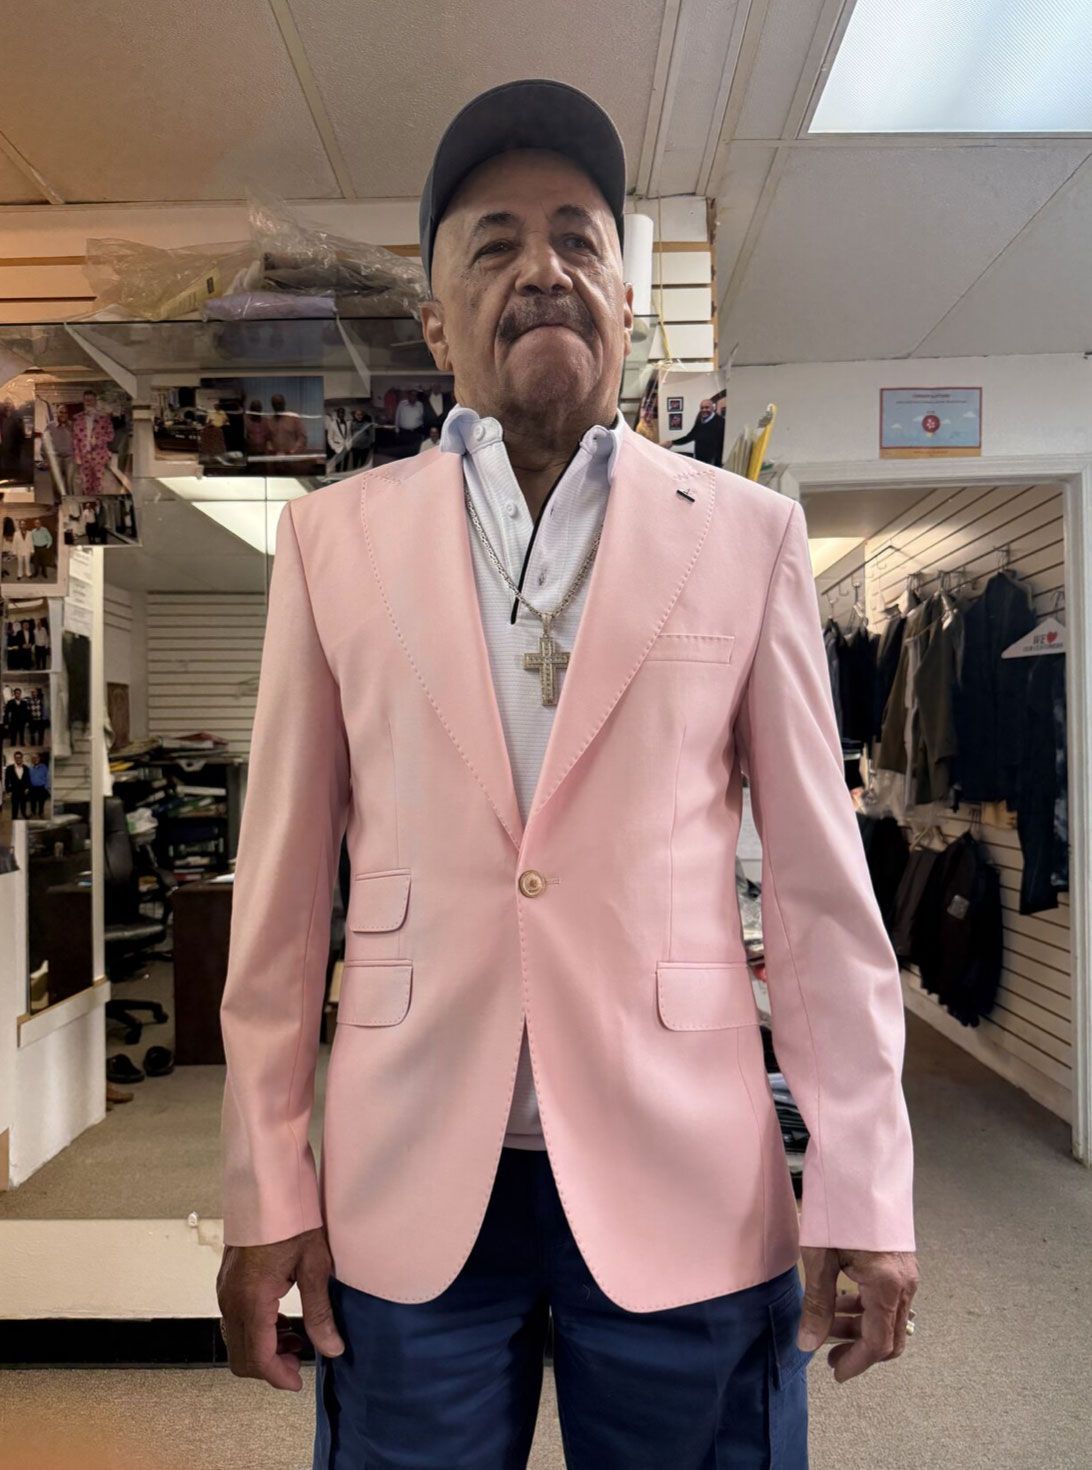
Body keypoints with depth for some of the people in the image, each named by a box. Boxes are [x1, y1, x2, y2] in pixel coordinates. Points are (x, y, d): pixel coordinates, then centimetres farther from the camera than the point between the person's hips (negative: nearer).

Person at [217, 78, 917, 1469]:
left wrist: (862, 1191, -2)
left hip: (687, 1187, 0)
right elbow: (283, 886, 1)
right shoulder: (335, 535, 1)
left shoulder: (748, 536, 0)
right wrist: (266, 1191, 1)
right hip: (409, 1185, 1)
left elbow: (821, 886, -1)